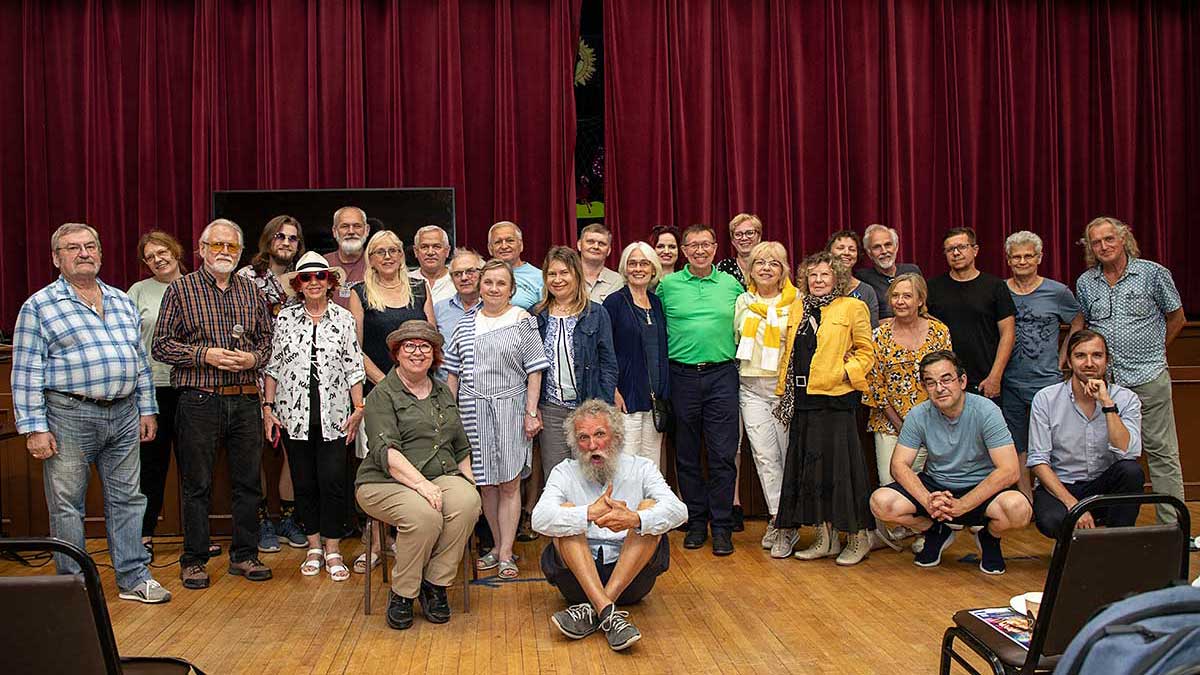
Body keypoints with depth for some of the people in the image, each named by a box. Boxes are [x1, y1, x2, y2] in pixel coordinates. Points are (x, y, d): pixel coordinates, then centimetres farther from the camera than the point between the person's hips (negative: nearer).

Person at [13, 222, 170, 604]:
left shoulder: (122, 302, 14)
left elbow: (139, 361, 17)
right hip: (69, 418, -5)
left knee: (127, 499, 9)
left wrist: (147, 409, 12)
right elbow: (26, 373, -6)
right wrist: (34, 428, -12)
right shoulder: (39, 307, -3)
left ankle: (134, 578, 18)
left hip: (124, 416, 5)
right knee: (67, 507, 4)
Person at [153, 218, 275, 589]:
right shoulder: (181, 289, 2)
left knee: (248, 482, 8)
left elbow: (267, 339, 16)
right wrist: (204, 355, -14)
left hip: (245, 401, 3)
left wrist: (253, 358, -6)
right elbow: (161, 345, -2)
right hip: (199, 401, -3)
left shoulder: (251, 291, 12)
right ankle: (194, 560, 17)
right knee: (198, 485, 4)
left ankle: (244, 555, 21)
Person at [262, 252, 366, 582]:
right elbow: (272, 366, 6)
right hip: (294, 415, 1)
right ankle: (313, 547, 20)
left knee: (332, 481, -5)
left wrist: (359, 409, -1)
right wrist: (268, 408, 1)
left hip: (333, 416, -1)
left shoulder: (343, 319, 4)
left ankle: (332, 550, 7)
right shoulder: (285, 318, 5)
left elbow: (354, 369, 4)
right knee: (303, 482, 7)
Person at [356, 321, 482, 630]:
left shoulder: (443, 392, 20)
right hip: (386, 483, -5)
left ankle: (435, 585, -13)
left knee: (468, 502, -28)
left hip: (442, 477, 5)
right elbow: (386, 452, -13)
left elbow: (461, 447, 25)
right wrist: (421, 484, -25)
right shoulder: (382, 395, 0)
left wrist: (469, 481, 10)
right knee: (424, 515, -35)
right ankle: (402, 593, -11)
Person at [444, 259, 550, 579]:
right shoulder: (465, 323, 9)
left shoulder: (523, 321, 0)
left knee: (509, 483, -1)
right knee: (485, 483, 9)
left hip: (509, 410, -3)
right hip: (473, 412, 3)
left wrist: (531, 412, -7)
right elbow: (453, 372, 12)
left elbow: (534, 371, -2)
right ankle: (497, 546, 22)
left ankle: (506, 554, 5)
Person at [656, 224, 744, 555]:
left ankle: (722, 527, 8)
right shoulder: (667, 285, 4)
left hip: (722, 375, 0)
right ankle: (696, 522, 19)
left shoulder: (731, 285, 8)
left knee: (723, 454, -2)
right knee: (687, 454, 7)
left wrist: (738, 356, 7)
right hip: (683, 376, 0)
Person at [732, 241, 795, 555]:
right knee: (764, 455, 1)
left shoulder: (796, 302, 0)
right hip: (751, 388, 3)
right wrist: (734, 375, 13)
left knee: (790, 455, 0)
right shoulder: (743, 302, 12)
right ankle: (778, 520, 10)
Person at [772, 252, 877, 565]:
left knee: (841, 464, -4)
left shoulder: (853, 307, 1)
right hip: (802, 399, 6)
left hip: (837, 398, -5)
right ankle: (825, 538, 18)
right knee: (809, 466, 8)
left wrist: (844, 372, -14)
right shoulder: (797, 308, 16)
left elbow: (866, 352, 1)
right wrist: (783, 392, 13)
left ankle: (859, 536, 9)